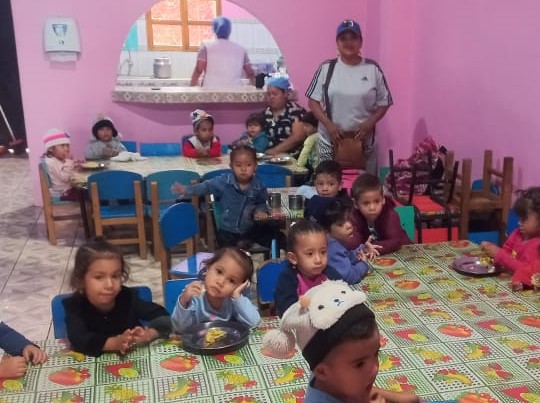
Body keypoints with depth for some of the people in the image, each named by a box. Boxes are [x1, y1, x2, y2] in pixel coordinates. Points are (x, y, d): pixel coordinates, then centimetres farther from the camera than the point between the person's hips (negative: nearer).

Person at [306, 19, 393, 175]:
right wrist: (328, 124, -12)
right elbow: (313, 100, 2)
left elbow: (384, 103, 5)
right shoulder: (326, 68, 1)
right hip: (330, 142, 0)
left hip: (364, 143, 0)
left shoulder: (373, 69, 2)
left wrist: (369, 124, -12)